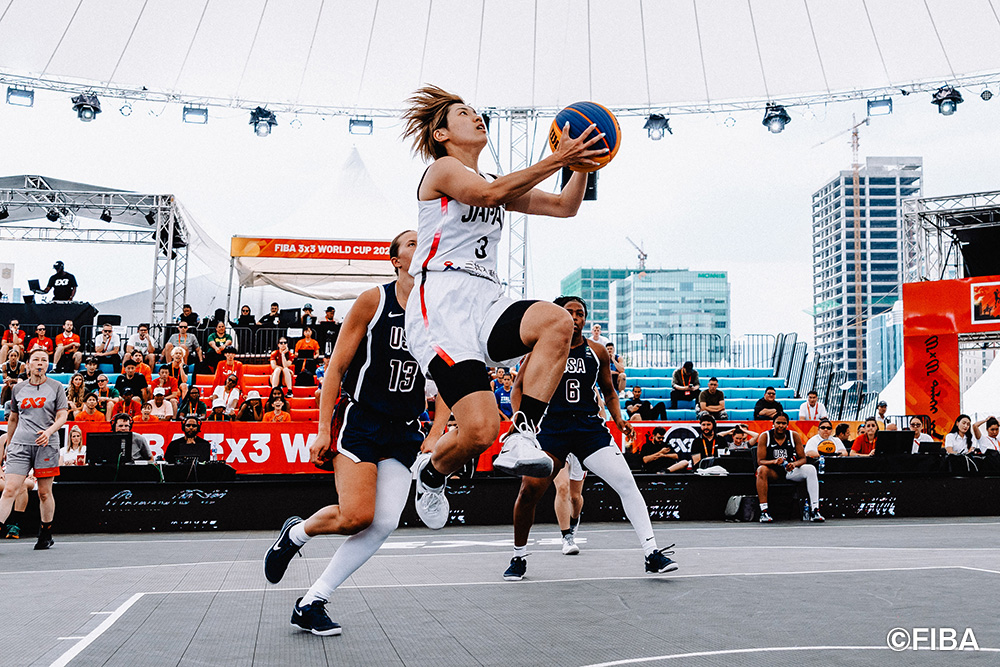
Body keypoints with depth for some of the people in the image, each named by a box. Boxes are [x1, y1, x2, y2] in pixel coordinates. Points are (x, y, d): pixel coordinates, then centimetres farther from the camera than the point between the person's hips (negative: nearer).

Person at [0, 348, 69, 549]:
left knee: (44, 493, 4)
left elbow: (62, 416, -1)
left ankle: (46, 535, 16)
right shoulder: (18, 388, 11)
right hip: (20, 444, 2)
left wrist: (49, 431, -18)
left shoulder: (56, 387, 4)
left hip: (46, 445, -2)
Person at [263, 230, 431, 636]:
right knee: (357, 516, -19)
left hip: (403, 431, 4)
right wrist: (323, 430, -10)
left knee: (385, 523, -8)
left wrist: (434, 437, 3)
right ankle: (295, 533, 15)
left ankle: (311, 603, 6)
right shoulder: (373, 301, -4)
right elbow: (336, 367, -4)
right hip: (359, 419, -4)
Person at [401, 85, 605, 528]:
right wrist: (555, 160, -19)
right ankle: (430, 473, 14)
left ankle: (520, 439, -24)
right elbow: (487, 194, -17)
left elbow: (565, 207, 24)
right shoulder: (442, 168, 5)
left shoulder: (500, 186, 28)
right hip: (443, 304, -7)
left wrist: (582, 162, 8)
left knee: (557, 322, -29)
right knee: (480, 430, -20)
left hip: (486, 301, 7)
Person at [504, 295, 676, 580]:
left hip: (590, 427, 2)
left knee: (626, 483, -11)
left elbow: (609, 391, 20)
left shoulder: (597, 351, 9)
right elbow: (519, 388, 7)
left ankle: (652, 554, -7)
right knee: (528, 491, -11)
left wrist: (619, 419, 3)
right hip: (551, 427, -2)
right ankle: (518, 558, 11)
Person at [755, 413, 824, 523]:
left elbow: (803, 459, -1)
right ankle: (764, 511, -37)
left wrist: (794, 464, -25)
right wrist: (774, 461, -32)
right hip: (772, 472, -2)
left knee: (810, 469, -23)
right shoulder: (765, 436, -8)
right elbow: (760, 461, -12)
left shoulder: (794, 436, -1)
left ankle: (815, 510, -27)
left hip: (790, 471, 3)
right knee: (762, 470, -36)